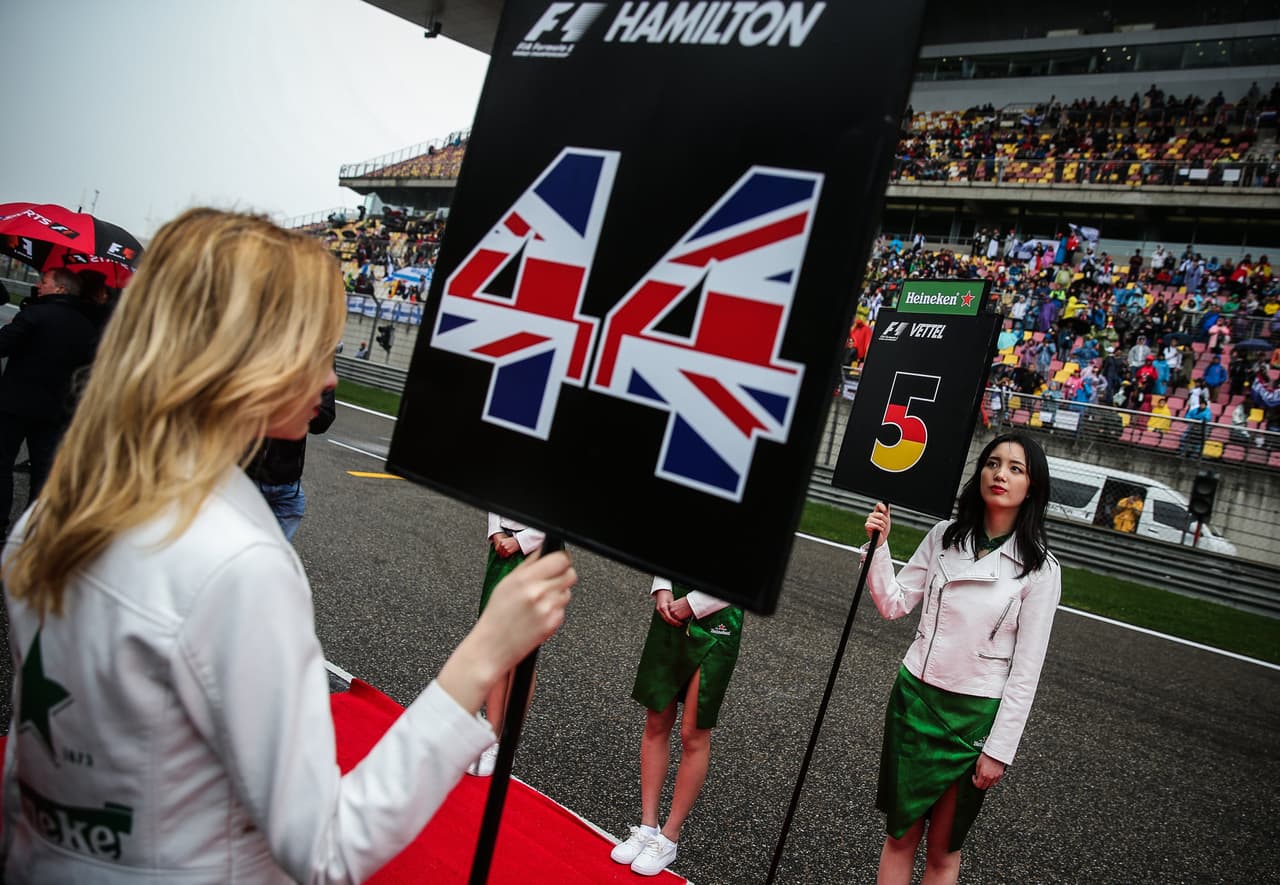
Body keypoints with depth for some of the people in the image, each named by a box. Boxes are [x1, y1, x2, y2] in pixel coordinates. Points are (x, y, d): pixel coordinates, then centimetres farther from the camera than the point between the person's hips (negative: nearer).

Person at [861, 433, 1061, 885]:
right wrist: (877, 545, -11)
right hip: (914, 696, 3)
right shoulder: (943, 536, -1)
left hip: (975, 715, -3)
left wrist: (1000, 749, -9)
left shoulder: (1039, 569, -10)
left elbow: (1026, 669, -8)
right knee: (899, 835, 13)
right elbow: (894, 603, 2)